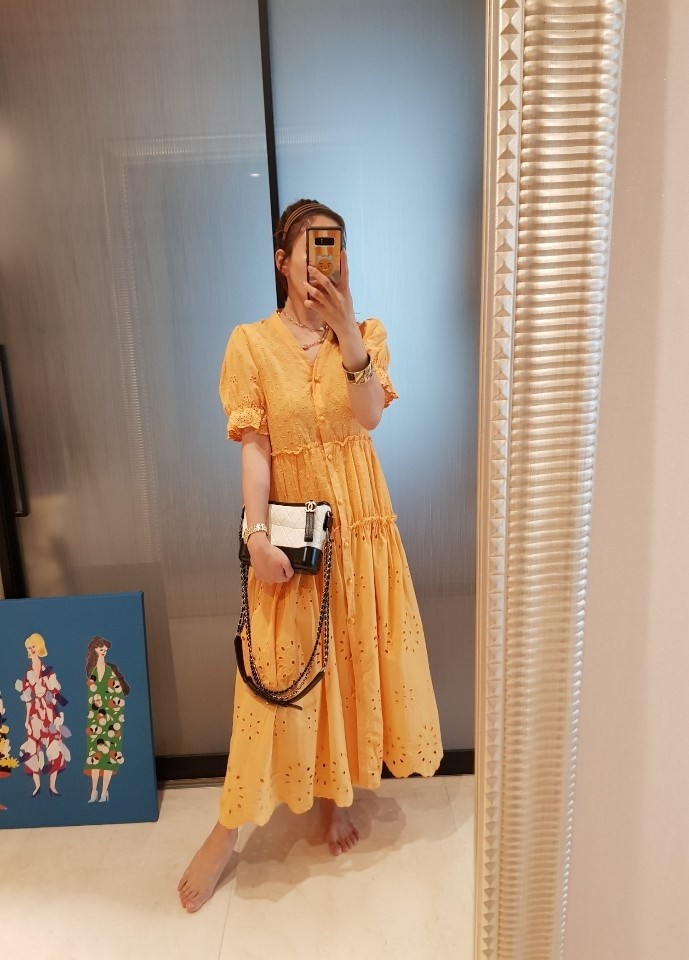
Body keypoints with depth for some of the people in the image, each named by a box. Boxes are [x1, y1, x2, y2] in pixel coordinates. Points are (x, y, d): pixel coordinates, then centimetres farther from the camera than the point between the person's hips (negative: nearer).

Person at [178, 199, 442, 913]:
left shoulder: (365, 334, 5)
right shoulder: (251, 342, -2)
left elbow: (371, 414, -13)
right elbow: (253, 446, -9)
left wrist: (346, 327, -22)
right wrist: (257, 534, -19)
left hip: (359, 519, 3)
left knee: (354, 653, 10)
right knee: (278, 667, 2)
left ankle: (338, 794, 34)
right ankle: (229, 828, 21)